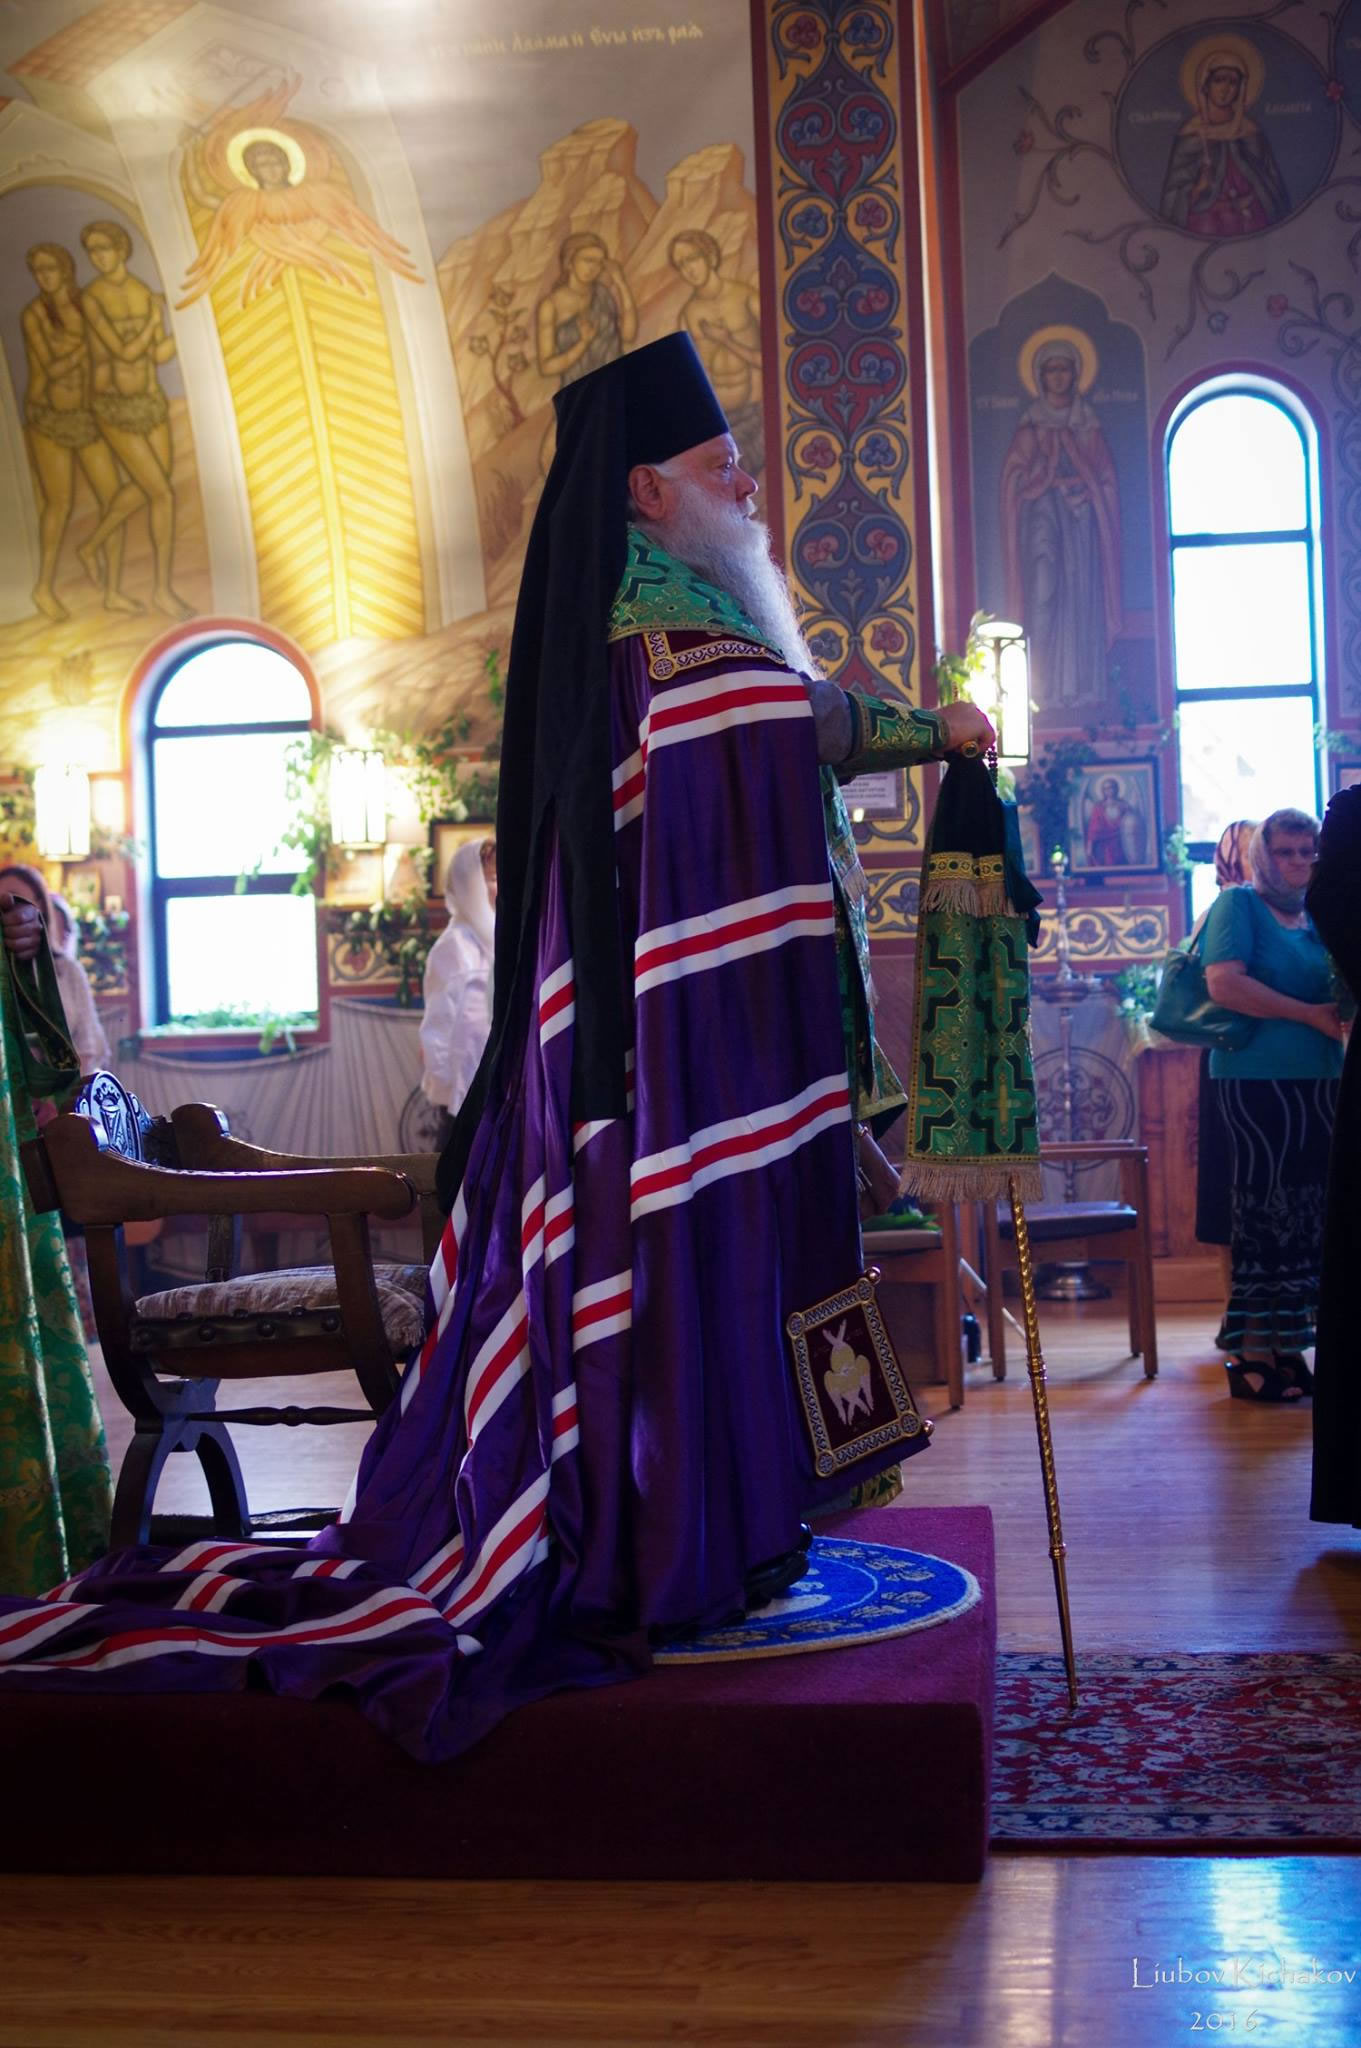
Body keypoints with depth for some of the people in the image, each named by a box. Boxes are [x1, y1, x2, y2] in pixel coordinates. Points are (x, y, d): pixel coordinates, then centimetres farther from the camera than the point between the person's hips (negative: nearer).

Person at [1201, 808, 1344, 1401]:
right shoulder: (1241, 904, -3)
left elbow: (1339, 993, 24)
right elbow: (1224, 983, -17)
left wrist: (1344, 1014, 0)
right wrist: (1313, 1014, -17)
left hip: (1319, 1081, 7)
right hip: (1258, 1079, -7)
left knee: (1306, 1213, 7)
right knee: (1264, 1212, -5)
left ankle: (1286, 1348, 14)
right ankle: (1253, 1358, -1)